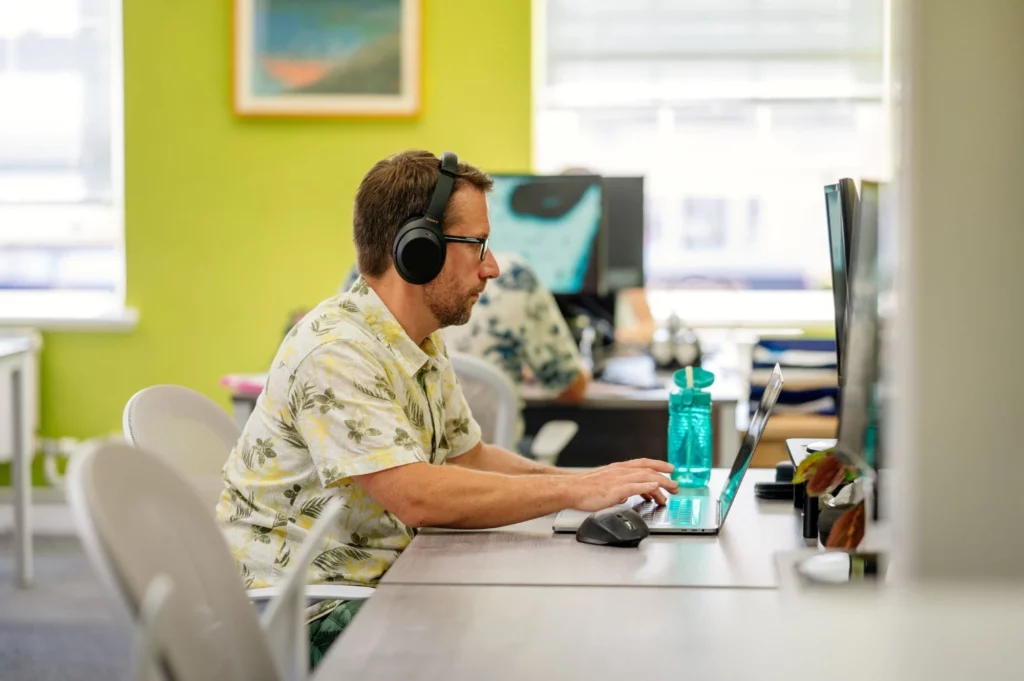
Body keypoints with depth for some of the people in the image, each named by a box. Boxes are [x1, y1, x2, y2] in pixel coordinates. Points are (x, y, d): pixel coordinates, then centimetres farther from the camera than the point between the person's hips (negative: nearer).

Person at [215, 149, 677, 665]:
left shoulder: (424, 342, 10)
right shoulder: (335, 352, -22)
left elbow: (471, 457, 18)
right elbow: (416, 495, -30)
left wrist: (599, 480, 3)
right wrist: (574, 491, -25)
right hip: (301, 611, -9)